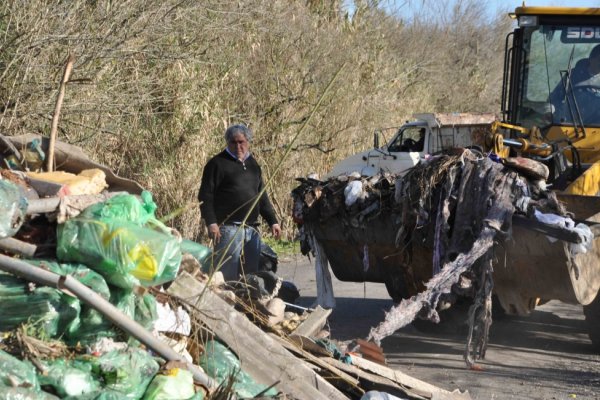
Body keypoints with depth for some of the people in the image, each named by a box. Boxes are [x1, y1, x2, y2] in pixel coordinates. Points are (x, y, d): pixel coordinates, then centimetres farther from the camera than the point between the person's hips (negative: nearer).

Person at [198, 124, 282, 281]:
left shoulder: (253, 165, 19)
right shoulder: (217, 163, -2)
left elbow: (262, 196, 26)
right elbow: (206, 196, -7)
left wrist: (272, 221, 19)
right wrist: (211, 222, -17)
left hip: (252, 229, 7)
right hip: (228, 228, -7)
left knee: (252, 273, 9)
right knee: (227, 274, -10)